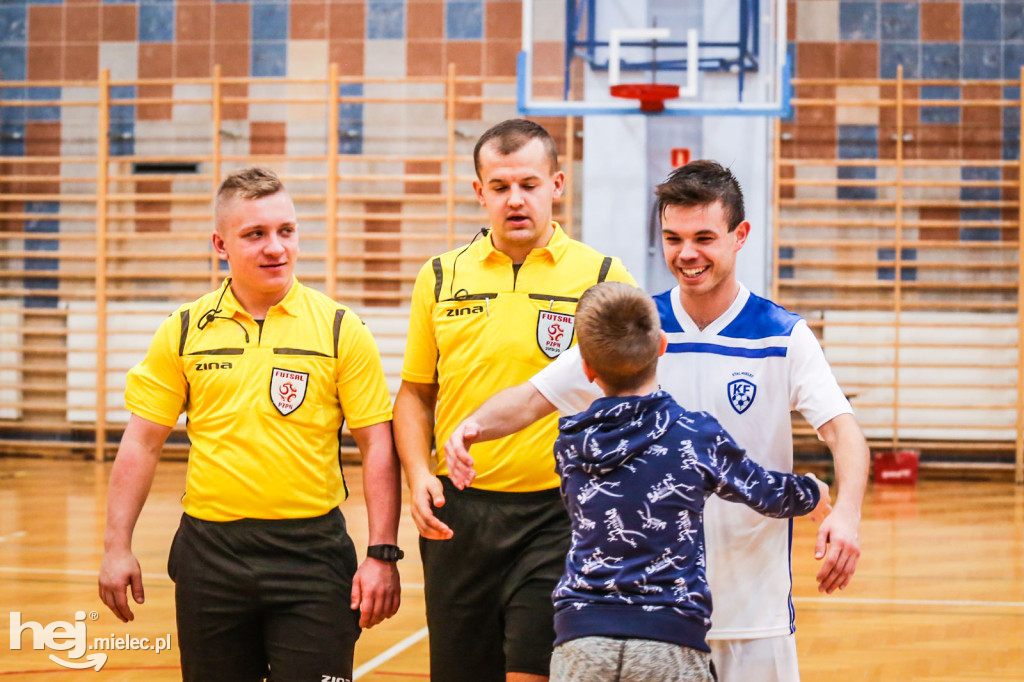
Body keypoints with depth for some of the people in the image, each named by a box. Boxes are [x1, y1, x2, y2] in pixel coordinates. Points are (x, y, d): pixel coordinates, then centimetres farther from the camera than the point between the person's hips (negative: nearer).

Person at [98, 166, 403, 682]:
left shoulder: (340, 329, -1)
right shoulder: (184, 331, 5)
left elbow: (378, 446, -1)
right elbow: (142, 443, 7)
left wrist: (381, 555, -9)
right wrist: (117, 548, 1)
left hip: (311, 554, -2)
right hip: (209, 552, 2)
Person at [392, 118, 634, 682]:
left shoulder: (603, 276, -1)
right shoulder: (441, 277, 7)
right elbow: (415, 393, 14)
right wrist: (419, 476, -2)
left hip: (556, 514, -3)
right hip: (458, 514, 3)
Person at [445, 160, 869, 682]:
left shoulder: (784, 336, -4)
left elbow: (841, 429, -14)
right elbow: (534, 397, 1)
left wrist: (846, 512, -33)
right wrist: (475, 426, -20)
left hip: (752, 596, -1)